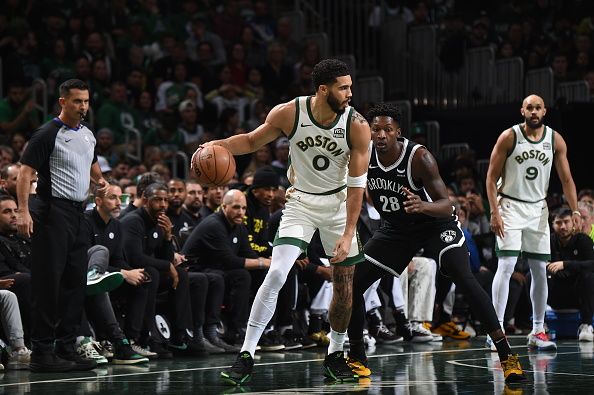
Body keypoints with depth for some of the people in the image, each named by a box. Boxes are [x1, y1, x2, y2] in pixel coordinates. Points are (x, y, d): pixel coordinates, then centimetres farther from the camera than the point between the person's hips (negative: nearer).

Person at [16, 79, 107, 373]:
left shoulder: (88, 134, 14)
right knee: (48, 283, -8)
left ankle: (66, 349, 15)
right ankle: (42, 353, -6)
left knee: (75, 282, 9)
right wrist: (23, 210, -25)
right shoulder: (47, 134, -10)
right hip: (52, 213, -8)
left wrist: (99, 179, 12)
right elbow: (25, 172, -15)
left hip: (78, 213, 8)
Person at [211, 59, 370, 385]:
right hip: (301, 202, -1)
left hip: (338, 203, 1)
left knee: (344, 283, 2)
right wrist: (219, 145, -20)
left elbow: (356, 184, -16)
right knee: (276, 274, -16)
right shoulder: (289, 113, -18)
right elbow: (252, 141, 0)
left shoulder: (356, 126, -20)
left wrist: (348, 235, -22)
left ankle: (335, 356, 23)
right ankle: (246, 357, -12)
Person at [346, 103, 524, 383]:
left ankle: (506, 355, -22)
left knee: (465, 280, -25)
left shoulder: (419, 157, -29)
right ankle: (356, 357, 13)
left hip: (435, 222, -5)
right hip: (396, 228, 5)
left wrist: (423, 206, -51)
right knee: (352, 283, -4)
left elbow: (446, 206, -30)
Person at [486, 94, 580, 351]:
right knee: (506, 266, -14)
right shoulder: (509, 137, -9)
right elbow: (491, 177, -7)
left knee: (540, 271, 5)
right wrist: (494, 212, -16)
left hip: (538, 209, 4)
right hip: (510, 207, -4)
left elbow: (566, 179, 3)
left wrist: (575, 210, -10)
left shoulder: (555, 140, 0)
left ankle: (537, 332, 14)